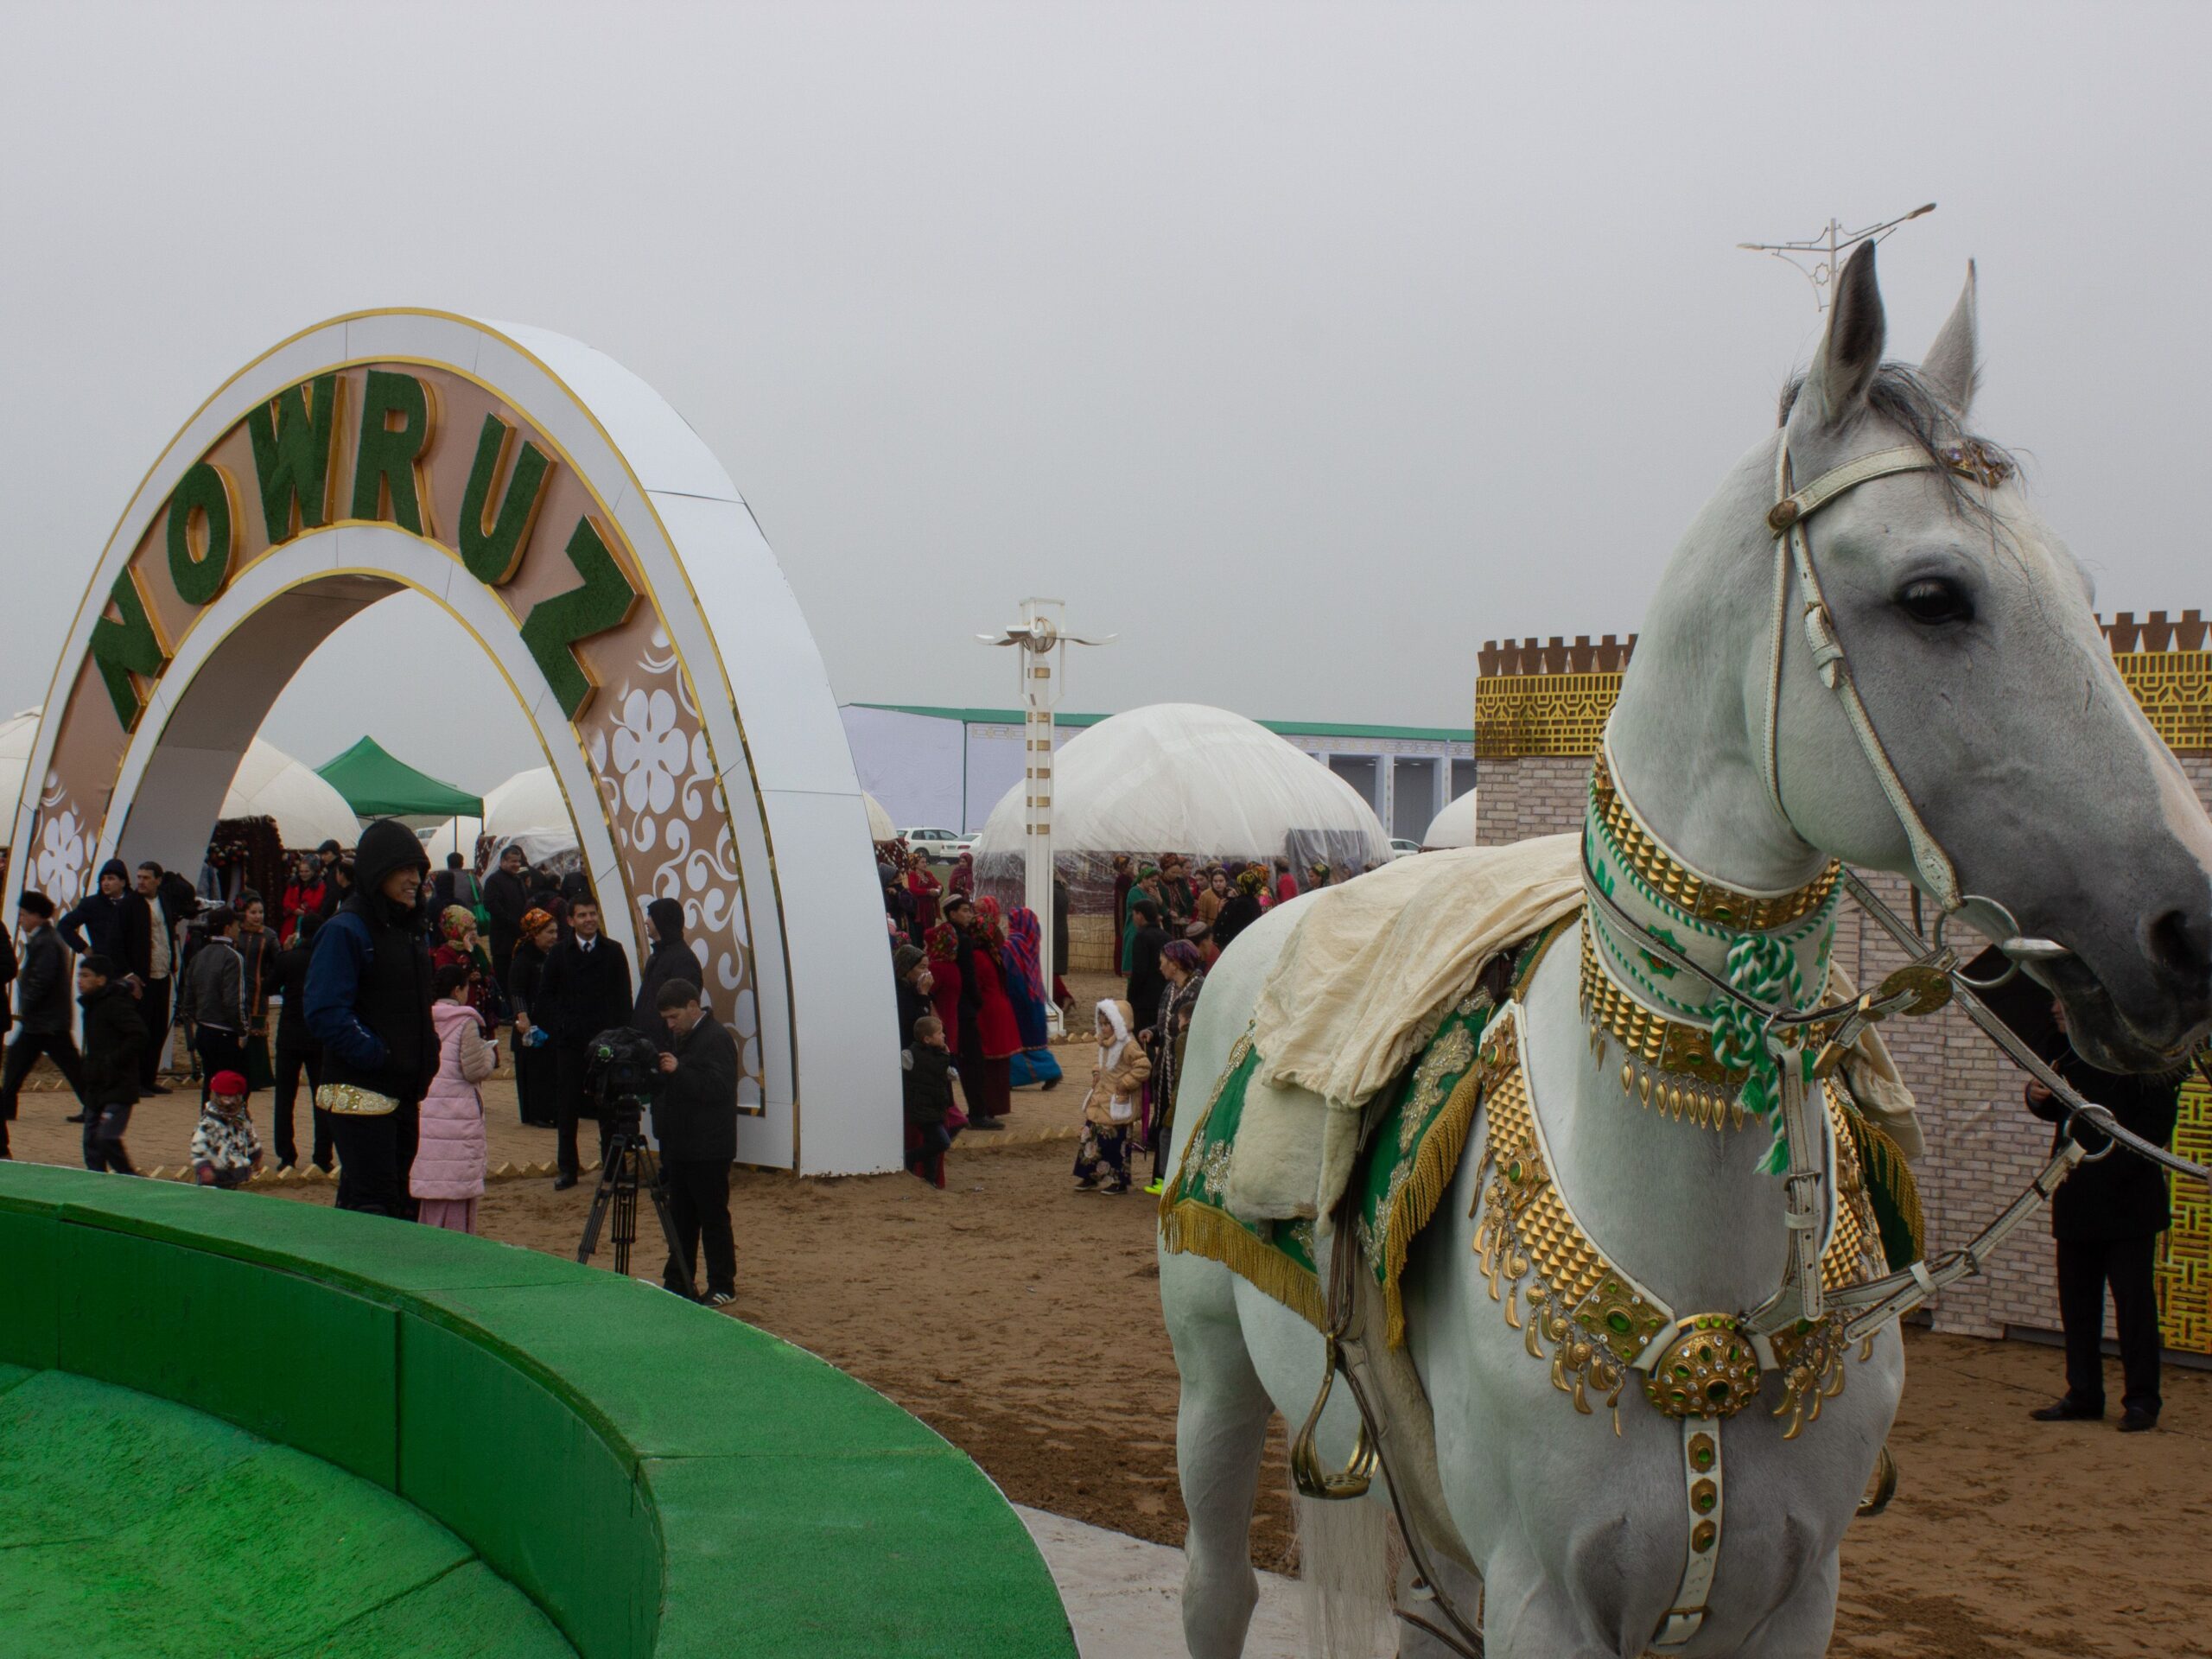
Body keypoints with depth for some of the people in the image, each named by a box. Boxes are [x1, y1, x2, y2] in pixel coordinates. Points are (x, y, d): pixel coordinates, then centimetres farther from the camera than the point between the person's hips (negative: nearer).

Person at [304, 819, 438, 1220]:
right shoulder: (345, 931, -12)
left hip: (404, 1093, 9)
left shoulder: (410, 930, 15)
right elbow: (326, 1015, -20)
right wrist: (378, 1055, -21)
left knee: (401, 1202, 12)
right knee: (375, 1204, -10)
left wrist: (427, 1059, 10)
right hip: (360, 1093, -9)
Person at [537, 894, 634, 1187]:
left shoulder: (613, 952, 4)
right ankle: (568, 1168, 13)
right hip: (570, 1042, 1)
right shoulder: (559, 953, 5)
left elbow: (623, 997, 3)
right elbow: (545, 997, 8)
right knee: (567, 1106, 5)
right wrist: (557, 1027, -4)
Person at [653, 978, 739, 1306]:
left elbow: (719, 1089, -25)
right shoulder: (679, 1037, 14)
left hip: (709, 1150, -9)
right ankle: (678, 1282, 22)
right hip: (679, 1145, 9)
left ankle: (723, 1286, 6)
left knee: (713, 1216, -1)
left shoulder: (717, 1039, -15)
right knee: (680, 1216, 14)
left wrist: (679, 1071, -31)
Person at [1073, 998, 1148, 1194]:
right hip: (1099, 1101, 9)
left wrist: (1125, 1084, -21)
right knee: (1091, 1137, 11)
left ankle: (1119, 1181, 9)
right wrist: (1096, 1072, 12)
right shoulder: (1105, 1043, 11)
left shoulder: (1128, 1046, -18)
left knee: (1115, 1144, -2)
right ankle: (1088, 1177, 21)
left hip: (1117, 1106, -9)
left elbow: (1143, 1067, -25)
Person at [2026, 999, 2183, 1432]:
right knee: (2076, 1299, 11)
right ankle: (2083, 1394, 19)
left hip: (2126, 1202, -8)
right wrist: (2038, 1095, 2)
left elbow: (2158, 1120, -16)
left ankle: (2142, 1400, 7)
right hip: (2078, 1201, 8)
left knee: (2133, 1300, -1)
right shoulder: (2068, 1050, 11)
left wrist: (2116, 1168, -21)